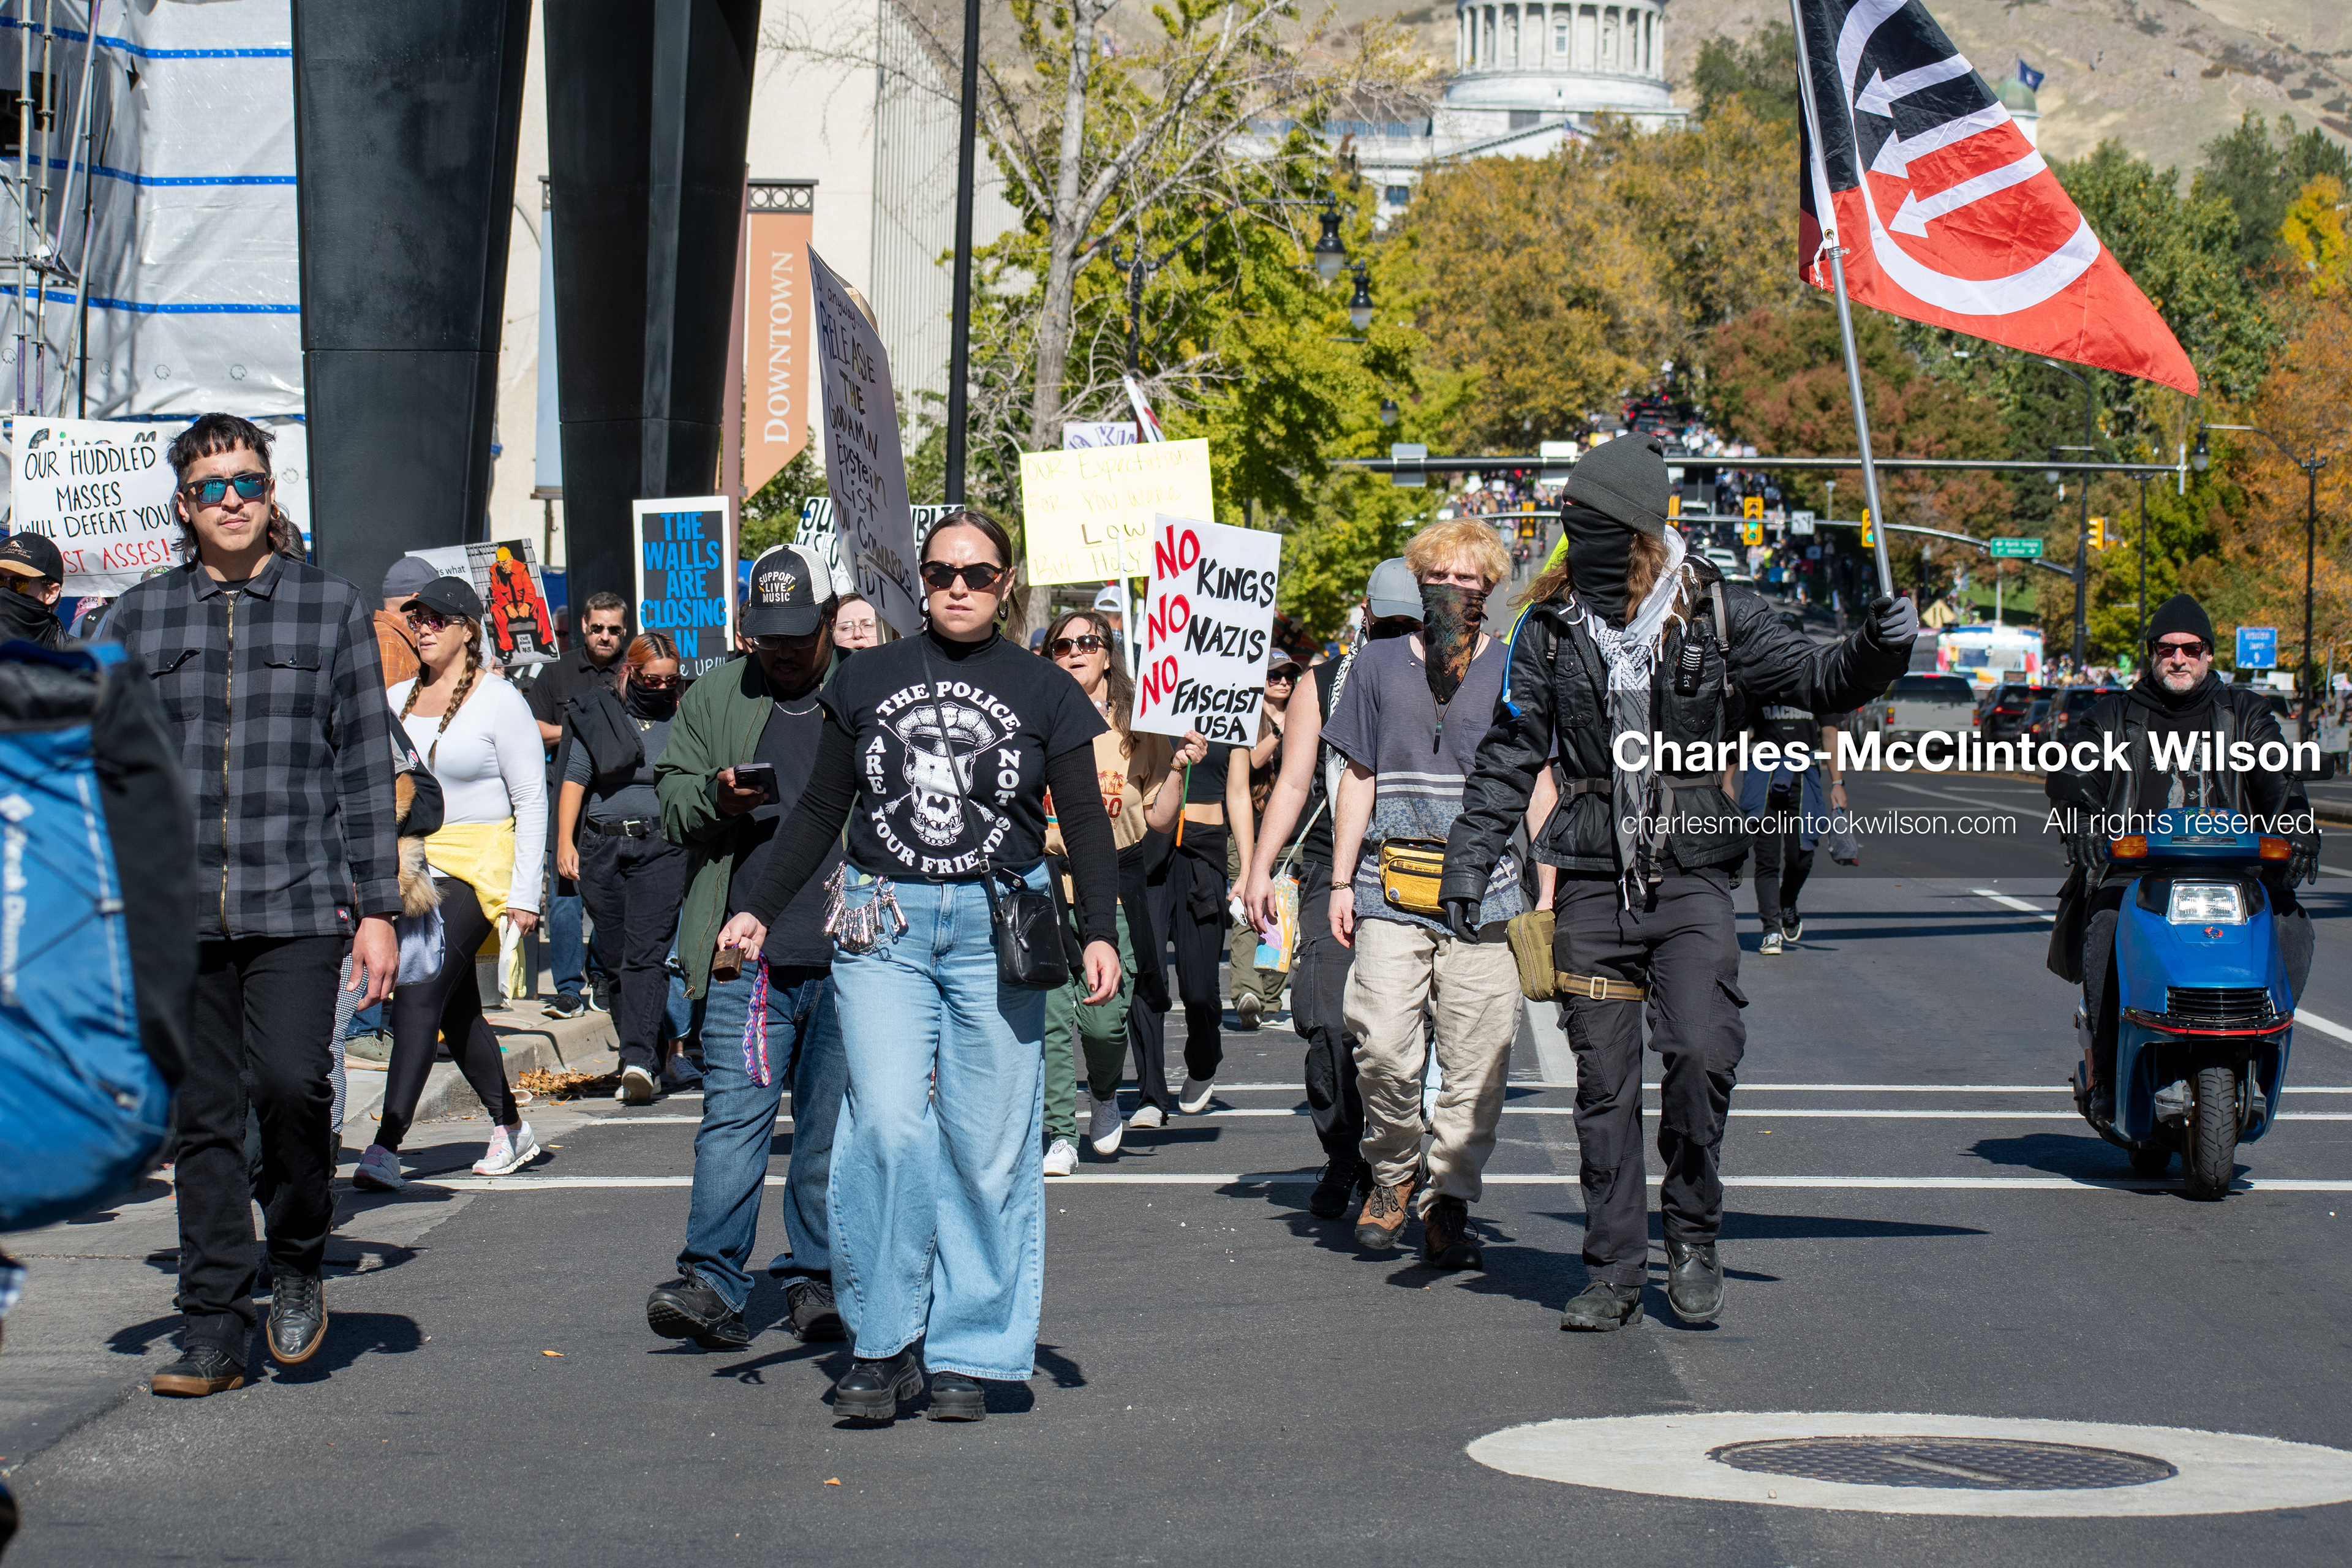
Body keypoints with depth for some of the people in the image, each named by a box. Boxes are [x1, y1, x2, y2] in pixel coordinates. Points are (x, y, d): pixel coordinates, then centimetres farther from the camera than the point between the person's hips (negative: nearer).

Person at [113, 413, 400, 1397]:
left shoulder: (332, 610, 7)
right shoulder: (139, 619, 11)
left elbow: (366, 768, 6)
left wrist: (378, 908, 1)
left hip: (298, 904, -2)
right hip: (177, 910, 2)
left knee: (290, 1082, -16)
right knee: (202, 1119, 3)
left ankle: (299, 1261, 10)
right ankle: (213, 1329, 10)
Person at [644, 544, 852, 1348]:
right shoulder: (714, 698, 13)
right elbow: (671, 807, 13)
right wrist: (715, 799, -9)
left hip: (852, 958, 0)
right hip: (748, 956, 0)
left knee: (834, 1124, 6)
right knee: (732, 1115, -8)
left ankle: (817, 1276, 15)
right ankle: (710, 1281, -10)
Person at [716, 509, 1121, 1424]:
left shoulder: (1042, 692, 6)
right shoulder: (870, 679, 10)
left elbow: (1085, 822, 5)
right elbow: (821, 809, 15)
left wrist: (1099, 932, -8)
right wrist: (761, 908, 7)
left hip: (995, 929, 0)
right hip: (882, 927, 0)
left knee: (988, 1145, -1)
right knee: (888, 1128, -13)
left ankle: (966, 1354, 9)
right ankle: (881, 1343, -3)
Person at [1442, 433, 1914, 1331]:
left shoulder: (1717, 616, 0)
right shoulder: (1550, 629, 4)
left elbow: (1817, 682, 7)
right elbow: (1510, 755, 9)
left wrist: (1879, 648, -13)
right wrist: (1469, 858, 2)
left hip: (1691, 881, -2)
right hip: (1593, 886, 2)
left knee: (1701, 1054, -17)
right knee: (1604, 1086, 3)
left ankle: (1691, 1235, 5)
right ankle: (1614, 1271, 13)